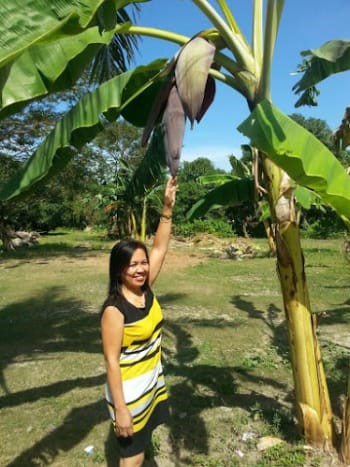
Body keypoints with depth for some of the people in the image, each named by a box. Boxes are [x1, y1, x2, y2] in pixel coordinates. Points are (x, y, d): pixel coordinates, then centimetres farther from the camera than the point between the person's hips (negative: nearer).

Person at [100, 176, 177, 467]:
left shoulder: (146, 291, -7)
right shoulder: (114, 310, -25)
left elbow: (160, 248, -7)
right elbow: (112, 361, -22)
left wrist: (167, 208, -13)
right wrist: (120, 409, -18)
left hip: (153, 380, 7)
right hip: (129, 390, -6)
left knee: (143, 443, 26)